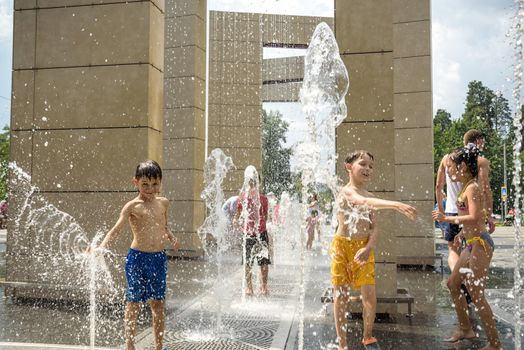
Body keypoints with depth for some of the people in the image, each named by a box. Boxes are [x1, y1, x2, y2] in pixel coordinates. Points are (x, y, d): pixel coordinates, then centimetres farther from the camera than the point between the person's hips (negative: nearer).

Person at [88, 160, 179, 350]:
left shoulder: (163, 203, 9)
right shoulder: (132, 206, -6)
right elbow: (116, 229, -14)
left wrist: (171, 237, 4)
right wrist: (101, 247, -29)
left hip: (159, 257, 5)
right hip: (137, 258, -5)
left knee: (158, 303, 12)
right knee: (133, 303, 3)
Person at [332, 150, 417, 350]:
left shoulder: (369, 197, 9)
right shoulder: (347, 191, -12)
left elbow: (374, 228, 5)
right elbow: (363, 201, -35)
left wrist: (368, 248, -15)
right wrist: (396, 205, -48)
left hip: (364, 248, 5)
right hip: (342, 246, -4)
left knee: (369, 295, -3)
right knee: (341, 296, 4)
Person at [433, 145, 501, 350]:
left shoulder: (472, 188, -15)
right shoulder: (467, 187, 12)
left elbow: (474, 217, -25)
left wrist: (447, 219, -21)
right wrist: (464, 232, 23)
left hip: (480, 244, -10)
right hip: (471, 244, 10)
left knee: (476, 295, -6)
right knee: (453, 284, 18)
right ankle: (465, 328, 33)